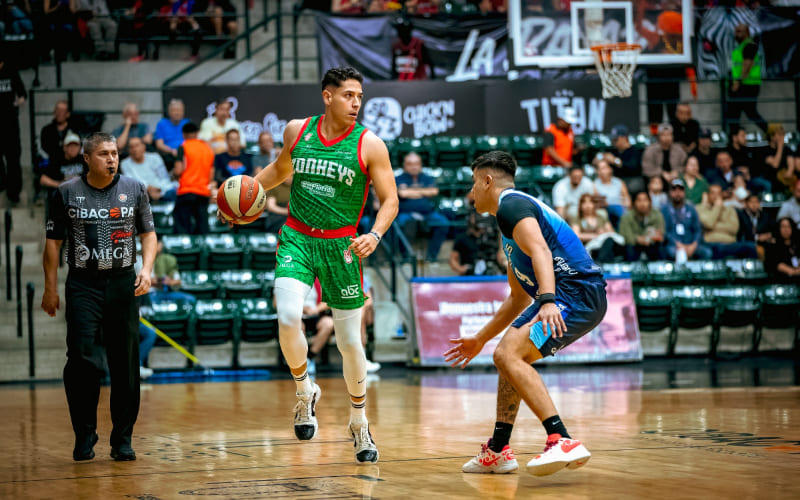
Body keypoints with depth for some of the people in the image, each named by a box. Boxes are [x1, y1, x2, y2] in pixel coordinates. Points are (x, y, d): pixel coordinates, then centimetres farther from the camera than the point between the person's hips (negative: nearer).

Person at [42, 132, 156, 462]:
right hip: (82, 285, -2)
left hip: (123, 283, 2)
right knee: (82, 359, -12)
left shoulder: (134, 190, 6)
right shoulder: (67, 193, 3)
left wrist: (146, 269, -7)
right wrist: (51, 289, 3)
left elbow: (148, 234, 10)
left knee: (125, 364, 2)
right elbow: (53, 242, 6)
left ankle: (122, 440, 11)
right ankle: (84, 436, 2)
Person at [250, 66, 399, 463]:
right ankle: (305, 392, 4)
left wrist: (375, 235, -23)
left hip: (340, 246, -1)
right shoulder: (297, 131, 1)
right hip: (296, 238, 1)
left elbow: (389, 199, -6)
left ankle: (359, 422, 26)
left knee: (350, 341, 4)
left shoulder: (369, 145, -9)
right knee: (288, 318, -23)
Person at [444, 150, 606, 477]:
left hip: (578, 293, -11)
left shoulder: (511, 204, -5)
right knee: (508, 355, 22)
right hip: (563, 296, 11)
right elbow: (518, 297, 35)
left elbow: (540, 250, -26)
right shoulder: (514, 207, 27)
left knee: (509, 354, -23)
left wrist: (547, 300, -41)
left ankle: (562, 442, -34)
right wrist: (480, 340, 40)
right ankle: (498, 451, 27)